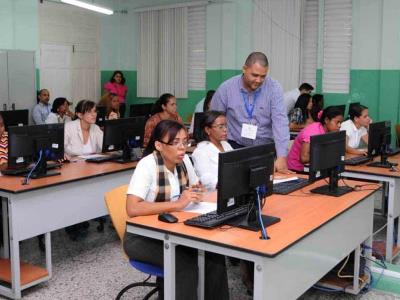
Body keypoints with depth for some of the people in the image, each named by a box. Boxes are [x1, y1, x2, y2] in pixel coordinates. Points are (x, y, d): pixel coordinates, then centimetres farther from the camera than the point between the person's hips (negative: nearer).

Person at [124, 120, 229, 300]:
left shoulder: (184, 160, -1)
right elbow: (132, 209, -33)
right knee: (186, 264, -27)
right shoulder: (147, 165, -21)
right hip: (142, 237, -6)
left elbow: (195, 188, 17)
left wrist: (195, 192, -7)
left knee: (214, 255, -15)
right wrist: (177, 204, -33)